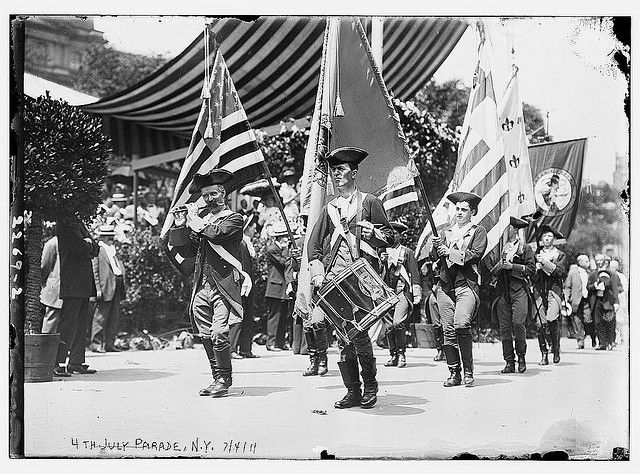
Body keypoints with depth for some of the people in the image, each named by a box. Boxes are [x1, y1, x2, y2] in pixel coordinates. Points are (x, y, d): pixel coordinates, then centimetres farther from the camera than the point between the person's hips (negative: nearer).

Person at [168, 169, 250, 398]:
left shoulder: (233, 218, 2)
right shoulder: (202, 221, 19)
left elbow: (216, 233, -17)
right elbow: (186, 251, 16)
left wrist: (194, 219, -3)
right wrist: (180, 225, 4)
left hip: (224, 284, -6)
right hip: (202, 287, 6)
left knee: (219, 334, -14)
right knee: (206, 336, 6)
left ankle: (224, 379, -1)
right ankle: (217, 378, 17)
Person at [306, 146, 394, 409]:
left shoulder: (369, 202, 11)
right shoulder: (329, 209, 22)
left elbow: (389, 237, 9)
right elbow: (313, 244, 17)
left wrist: (372, 232, -11)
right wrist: (317, 274, 2)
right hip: (333, 277, 4)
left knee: (358, 330, -13)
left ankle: (370, 385, 5)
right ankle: (353, 391, 5)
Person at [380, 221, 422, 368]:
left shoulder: (407, 252, 8)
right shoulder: (383, 252, 17)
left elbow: (414, 274, 5)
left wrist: (417, 295, -2)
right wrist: (381, 262, -4)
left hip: (402, 291, -4)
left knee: (398, 323, -19)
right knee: (388, 326, 3)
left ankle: (401, 354, -7)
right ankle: (393, 356, 13)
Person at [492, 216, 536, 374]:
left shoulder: (525, 248, 7)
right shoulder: (501, 247, 19)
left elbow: (531, 269, -1)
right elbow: (492, 269, 24)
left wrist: (512, 266, -9)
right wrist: (499, 265, 3)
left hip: (519, 291, -4)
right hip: (502, 291, 4)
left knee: (518, 323, -14)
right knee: (504, 327, -2)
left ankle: (521, 358, 3)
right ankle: (509, 362, 1)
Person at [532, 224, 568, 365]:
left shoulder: (560, 255, 12)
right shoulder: (536, 253, 19)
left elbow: (560, 272, -4)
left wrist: (545, 262, -10)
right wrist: (537, 266, -3)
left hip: (554, 291, -2)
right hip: (539, 291, 2)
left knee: (552, 319, -21)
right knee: (540, 324, -6)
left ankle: (556, 348, 0)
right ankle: (544, 355, 2)